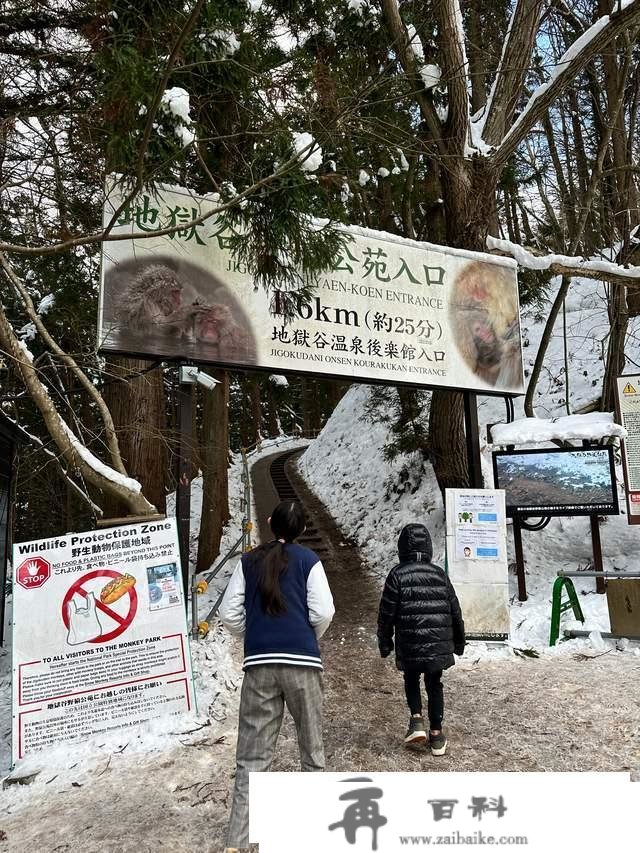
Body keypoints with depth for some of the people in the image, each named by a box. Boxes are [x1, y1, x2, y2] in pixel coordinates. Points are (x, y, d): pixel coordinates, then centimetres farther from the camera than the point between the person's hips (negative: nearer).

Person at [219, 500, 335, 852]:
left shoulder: (249, 561, 6)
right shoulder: (307, 559, -1)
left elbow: (229, 613, 4)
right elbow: (323, 612, -7)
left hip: (258, 664, 2)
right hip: (302, 662, -1)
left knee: (252, 755, 7)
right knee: (311, 746, 16)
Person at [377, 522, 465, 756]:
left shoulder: (397, 575, -7)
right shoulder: (440, 574, 3)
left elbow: (386, 614, -7)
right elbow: (455, 611, 9)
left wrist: (384, 643, 5)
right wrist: (459, 642, 21)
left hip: (409, 647, -2)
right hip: (439, 645, 2)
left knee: (411, 681, 22)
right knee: (434, 685, 18)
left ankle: (417, 720, 5)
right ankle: (436, 734, 20)